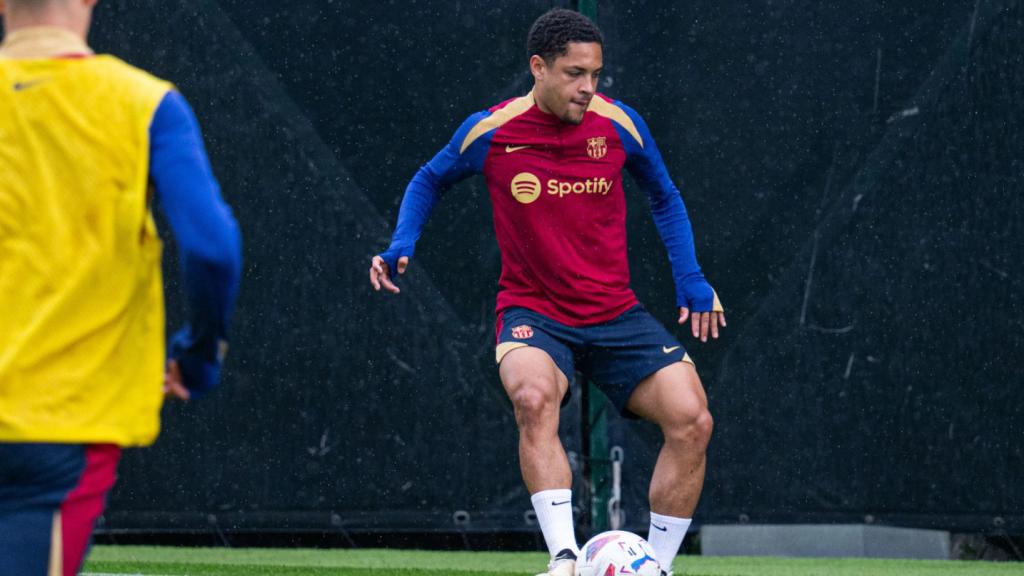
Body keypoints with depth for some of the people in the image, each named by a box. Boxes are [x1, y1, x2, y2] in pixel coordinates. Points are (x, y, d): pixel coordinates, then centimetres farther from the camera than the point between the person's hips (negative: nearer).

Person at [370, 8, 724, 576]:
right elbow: (429, 180, 13)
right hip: (533, 313, -2)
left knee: (691, 419, -17)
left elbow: (664, 197, 15)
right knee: (534, 396, -36)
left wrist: (690, 281, 6)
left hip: (615, 313, 2)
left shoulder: (618, 124, -4)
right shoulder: (489, 132, -8)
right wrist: (400, 246, -3)